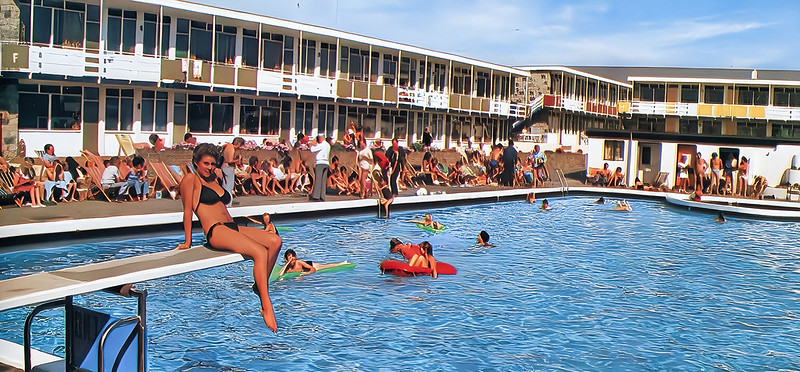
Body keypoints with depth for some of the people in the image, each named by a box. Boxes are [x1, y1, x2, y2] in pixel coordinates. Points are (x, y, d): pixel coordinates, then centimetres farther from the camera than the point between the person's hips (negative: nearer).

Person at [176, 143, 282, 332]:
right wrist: (188, 241, -4)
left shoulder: (216, 180, 27)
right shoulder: (191, 179, 4)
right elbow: (188, 210, -1)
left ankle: (260, 286, -11)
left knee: (275, 241, -16)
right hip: (216, 231, -8)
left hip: (233, 227, 8)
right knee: (260, 252, -29)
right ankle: (267, 307, -30)